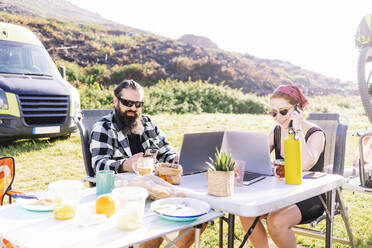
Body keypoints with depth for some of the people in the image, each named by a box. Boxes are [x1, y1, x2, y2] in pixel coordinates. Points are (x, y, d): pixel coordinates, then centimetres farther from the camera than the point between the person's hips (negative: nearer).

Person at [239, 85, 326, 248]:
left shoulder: (316, 134, -13)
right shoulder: (276, 132, 6)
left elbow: (305, 165, -32)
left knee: (276, 221, -30)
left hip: (310, 198, -5)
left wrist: (297, 129, -26)